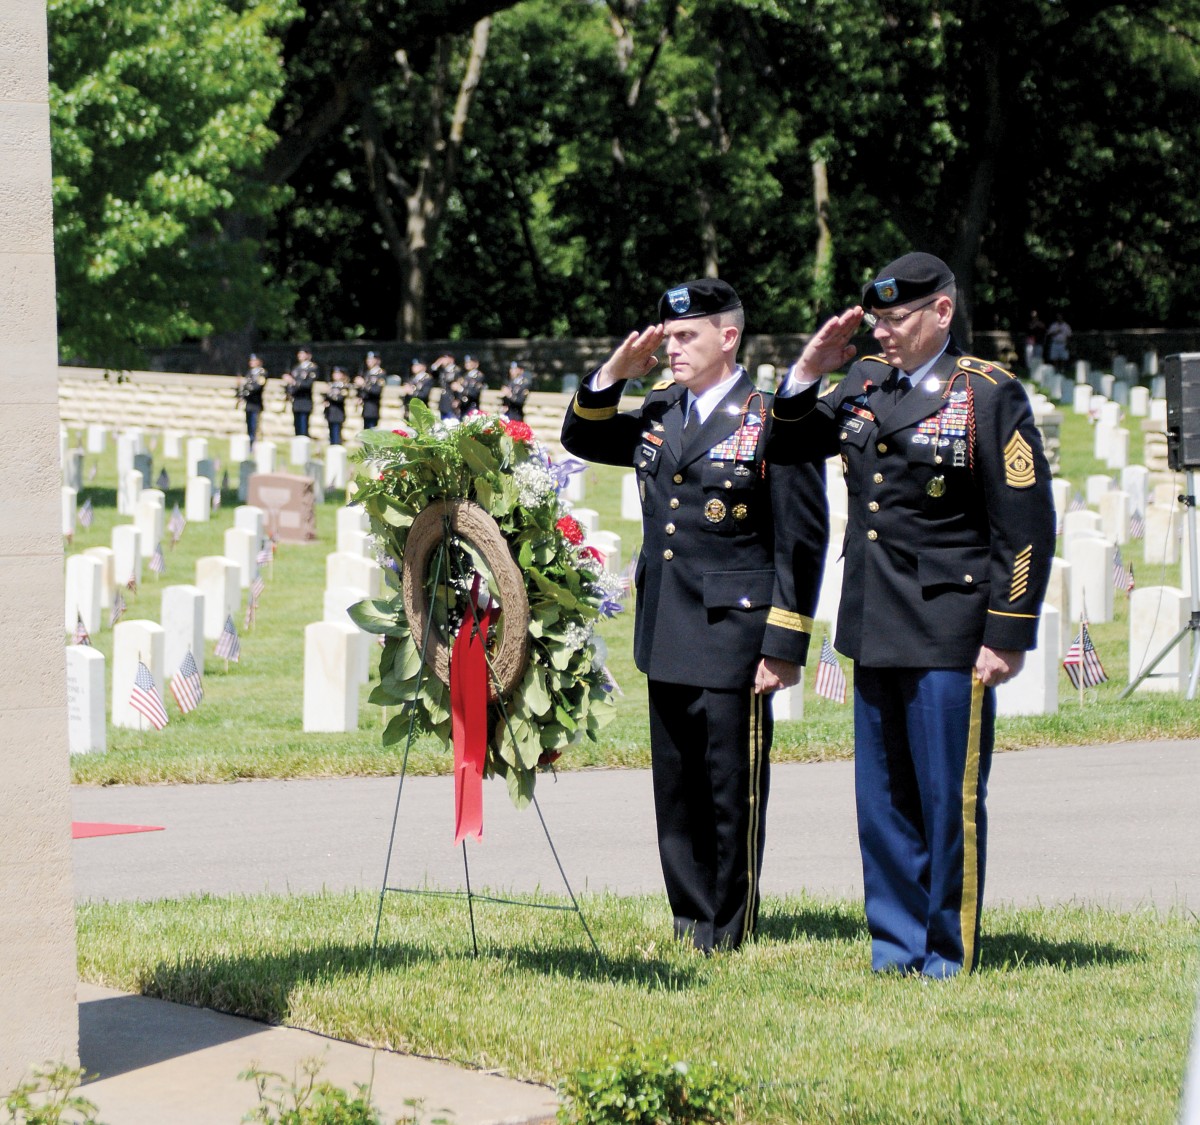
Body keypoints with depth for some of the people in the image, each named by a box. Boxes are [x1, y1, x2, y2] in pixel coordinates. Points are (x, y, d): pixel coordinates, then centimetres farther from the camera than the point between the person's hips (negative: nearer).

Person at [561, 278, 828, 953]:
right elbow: (582, 439, 25)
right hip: (667, 638, 7)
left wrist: (784, 646, -14)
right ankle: (689, 921, 20)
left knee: (732, 790, 0)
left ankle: (729, 933, 9)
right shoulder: (658, 413, 11)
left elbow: (802, 541, -10)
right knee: (676, 792, 11)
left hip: (733, 637, -7)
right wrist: (614, 374, 6)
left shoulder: (772, 422, -9)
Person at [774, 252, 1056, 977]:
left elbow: (1027, 527, -9)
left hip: (950, 636, -6)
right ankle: (896, 946, 21)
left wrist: (1008, 636, -12)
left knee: (949, 801, 0)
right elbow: (795, 443, 25)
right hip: (875, 630, 6)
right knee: (883, 800, 11)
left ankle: (949, 957, 9)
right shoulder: (865, 383, 10)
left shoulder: (989, 396, -7)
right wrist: (809, 373, 6)